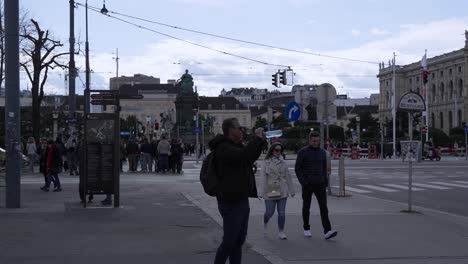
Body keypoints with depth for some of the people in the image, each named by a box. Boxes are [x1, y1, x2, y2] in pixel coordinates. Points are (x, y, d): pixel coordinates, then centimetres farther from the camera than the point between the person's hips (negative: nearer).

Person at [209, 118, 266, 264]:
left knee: (239, 241, 13)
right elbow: (243, 155, -34)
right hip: (231, 203, -10)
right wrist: (257, 138, -22)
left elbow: (251, 157, 27)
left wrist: (261, 141, 13)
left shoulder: (235, 146, 14)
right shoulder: (223, 148, -17)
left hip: (241, 200, 10)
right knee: (229, 241, -6)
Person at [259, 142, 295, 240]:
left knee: (282, 212, -1)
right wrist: (261, 192, -11)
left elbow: (288, 177, 12)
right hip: (270, 191, -2)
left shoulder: (283, 163, 8)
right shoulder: (266, 162, -2)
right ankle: (265, 223, 33)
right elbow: (262, 178, -5)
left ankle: (281, 232, 9)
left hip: (282, 191, 3)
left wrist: (291, 190, 12)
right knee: (270, 212, 1)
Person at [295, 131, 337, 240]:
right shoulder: (303, 152, -5)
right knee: (306, 207, 9)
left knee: (323, 207, -9)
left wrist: (325, 183, 10)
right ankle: (306, 229, 26)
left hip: (320, 184, 3)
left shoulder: (322, 152, 8)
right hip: (307, 184, -3)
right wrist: (303, 182, -15)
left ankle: (327, 231, -17)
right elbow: (297, 169, -6)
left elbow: (324, 168, 15)